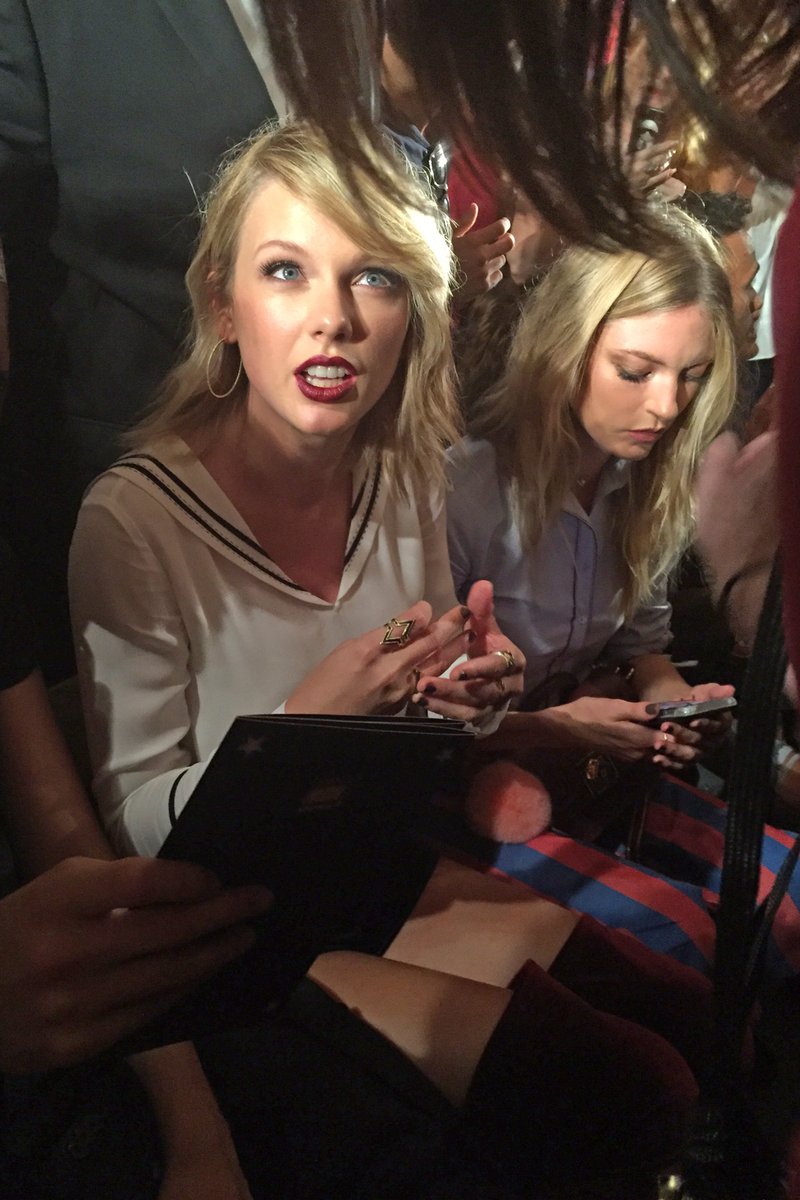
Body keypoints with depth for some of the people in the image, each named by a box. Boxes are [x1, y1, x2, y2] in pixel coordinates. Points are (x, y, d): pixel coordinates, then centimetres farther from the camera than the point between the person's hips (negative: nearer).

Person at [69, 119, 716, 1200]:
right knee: (609, 1096, -14)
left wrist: (470, 695, -13)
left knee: (683, 1022, -5)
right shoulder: (133, 522, -20)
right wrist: (309, 716, -29)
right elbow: (136, 821, -15)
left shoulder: (406, 480, -2)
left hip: (398, 871, 6)